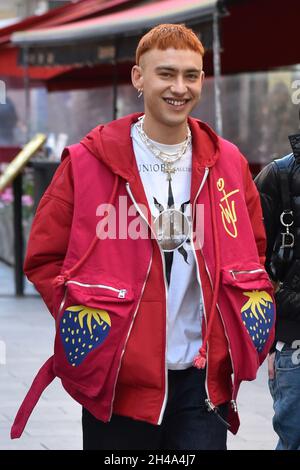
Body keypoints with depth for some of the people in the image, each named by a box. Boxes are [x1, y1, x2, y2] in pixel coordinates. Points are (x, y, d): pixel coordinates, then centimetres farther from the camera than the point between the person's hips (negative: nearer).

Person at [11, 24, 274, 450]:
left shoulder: (227, 164, 6)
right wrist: (84, 321, -9)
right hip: (118, 380, -2)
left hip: (204, 379, 2)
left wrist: (238, 327, 8)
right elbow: (44, 258, 1)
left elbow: (253, 250, 20)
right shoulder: (88, 163, -4)